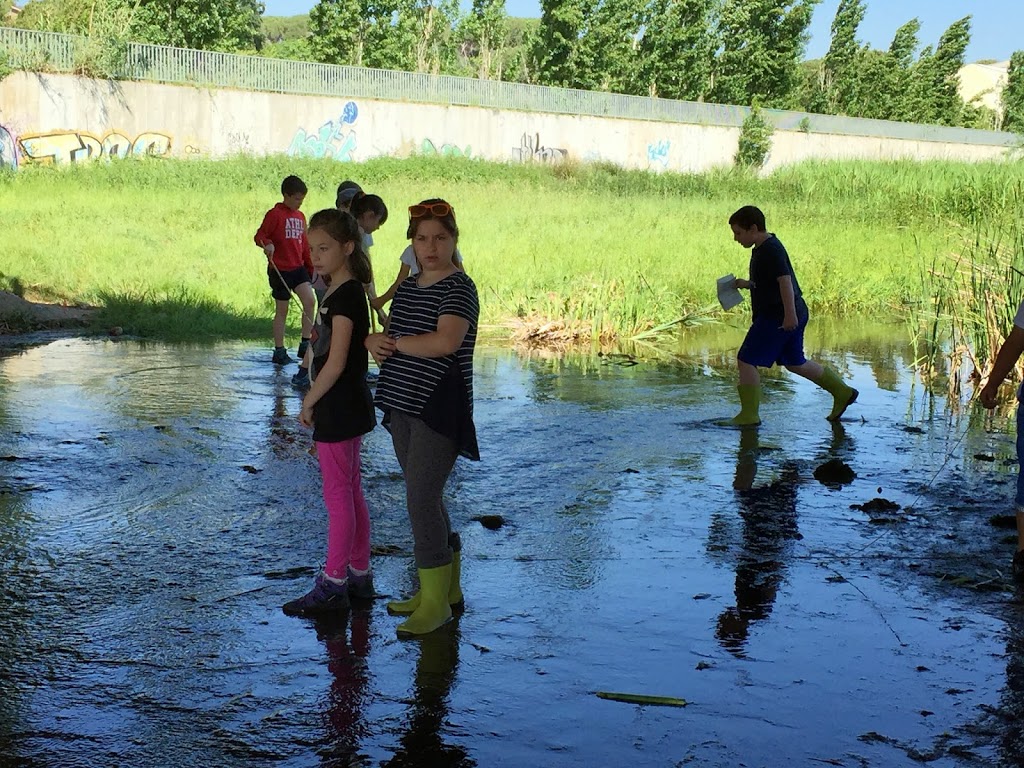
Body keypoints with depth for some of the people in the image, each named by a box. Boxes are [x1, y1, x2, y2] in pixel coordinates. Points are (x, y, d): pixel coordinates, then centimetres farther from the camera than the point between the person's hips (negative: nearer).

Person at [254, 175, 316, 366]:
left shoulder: (300, 217, 13)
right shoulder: (275, 214, -7)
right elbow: (259, 236, -11)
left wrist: (311, 269, 17)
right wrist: (267, 244, -33)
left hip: (298, 267, 5)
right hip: (279, 269, -5)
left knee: (310, 300, -12)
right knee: (282, 310, 2)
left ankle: (305, 344, -3)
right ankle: (279, 351, 13)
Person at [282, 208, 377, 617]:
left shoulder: (346, 295, -18)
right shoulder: (342, 293, 12)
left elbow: (336, 362, -22)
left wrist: (309, 403, -12)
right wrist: (316, 401, 13)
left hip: (339, 410, -10)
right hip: (345, 408, 10)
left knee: (338, 496, -2)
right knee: (350, 493, 15)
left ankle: (333, 584, 6)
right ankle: (359, 575, 24)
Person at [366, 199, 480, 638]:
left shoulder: (459, 288, -12)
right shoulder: (407, 289, 13)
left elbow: (446, 341, -27)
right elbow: (390, 341, 20)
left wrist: (390, 341, -15)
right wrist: (375, 343, -5)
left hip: (440, 409, -8)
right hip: (403, 405, 8)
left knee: (421, 499, -10)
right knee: (425, 499, 13)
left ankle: (435, 602, -1)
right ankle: (448, 589, 25)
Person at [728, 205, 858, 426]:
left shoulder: (770, 250, -17)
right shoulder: (763, 248, 15)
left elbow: (785, 280, -26)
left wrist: (790, 314, -31)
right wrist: (747, 284, 14)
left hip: (776, 317, -11)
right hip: (791, 316, 11)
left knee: (746, 360, -6)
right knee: (794, 363, 21)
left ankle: (749, 415, -2)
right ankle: (843, 393, 27)